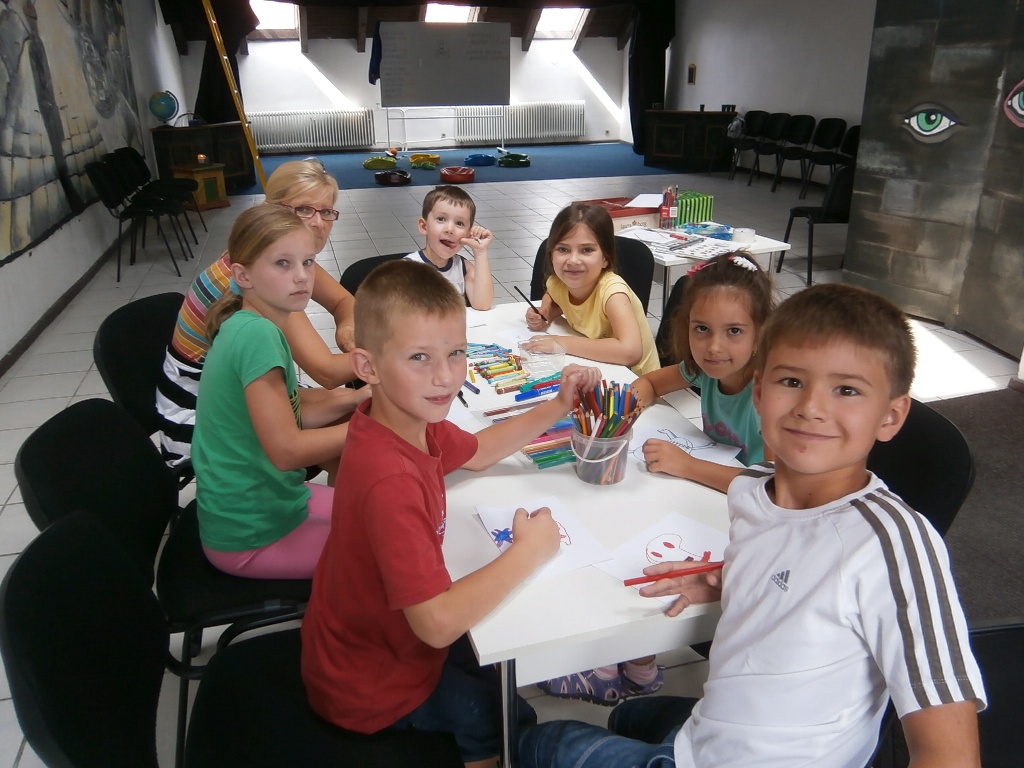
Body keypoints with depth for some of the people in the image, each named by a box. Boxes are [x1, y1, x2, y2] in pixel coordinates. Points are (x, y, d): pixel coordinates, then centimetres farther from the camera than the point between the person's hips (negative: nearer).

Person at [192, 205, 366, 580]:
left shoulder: (247, 326, 3)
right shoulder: (256, 334, -25)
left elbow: (290, 415, 8)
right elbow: (286, 449, -29)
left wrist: (357, 397, -5)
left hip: (271, 499, 9)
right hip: (251, 536, -9)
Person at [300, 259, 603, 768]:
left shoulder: (408, 417, -13)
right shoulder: (390, 481, -40)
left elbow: (477, 452, 7)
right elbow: (437, 623, -39)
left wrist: (557, 408, -3)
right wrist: (528, 551, -27)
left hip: (374, 630, 7)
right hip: (370, 684, -7)